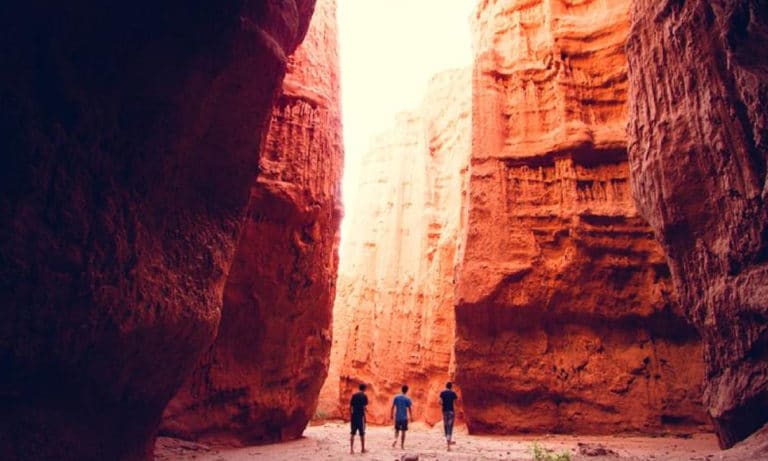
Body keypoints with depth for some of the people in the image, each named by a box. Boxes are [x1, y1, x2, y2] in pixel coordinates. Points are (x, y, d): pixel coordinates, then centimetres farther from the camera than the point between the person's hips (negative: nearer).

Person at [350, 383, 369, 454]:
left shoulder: (354, 395, 9)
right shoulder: (364, 396, -4)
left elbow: (350, 406, 8)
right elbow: (364, 407, -10)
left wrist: (350, 415, 14)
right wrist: (364, 414, 1)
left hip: (354, 415, 4)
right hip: (361, 415, -4)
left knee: (353, 433, 9)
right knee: (362, 433, 5)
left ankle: (351, 449, 6)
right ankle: (363, 449, 13)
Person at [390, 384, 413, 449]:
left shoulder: (396, 397, 0)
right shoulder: (407, 399, -8)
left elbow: (393, 407, 1)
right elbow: (409, 409, -7)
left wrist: (392, 415, 11)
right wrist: (411, 417, 2)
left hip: (397, 417, 2)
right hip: (404, 417, -2)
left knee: (397, 429, 17)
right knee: (403, 431, 6)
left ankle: (395, 439, -9)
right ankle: (402, 445, 8)